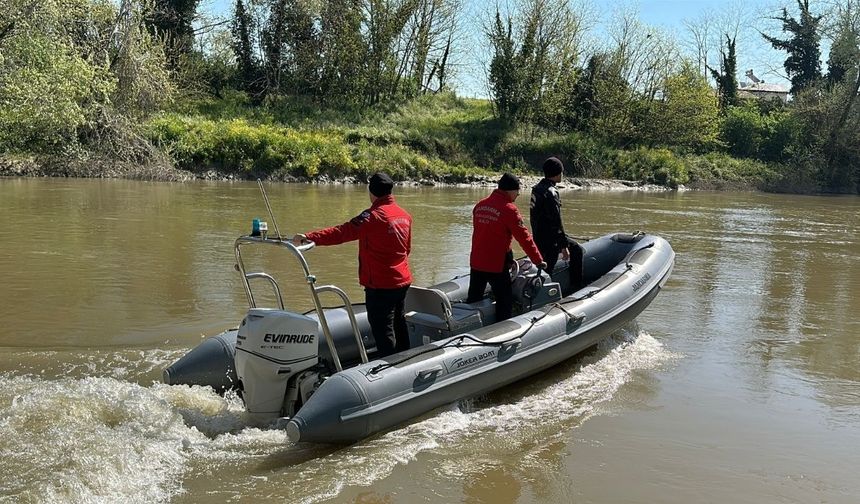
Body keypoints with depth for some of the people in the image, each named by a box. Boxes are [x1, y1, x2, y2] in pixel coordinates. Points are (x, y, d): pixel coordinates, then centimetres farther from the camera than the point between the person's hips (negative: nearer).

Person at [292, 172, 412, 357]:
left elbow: (341, 233, -26)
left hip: (380, 285, -8)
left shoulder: (373, 217, -18)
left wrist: (308, 237, -28)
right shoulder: (405, 215, 6)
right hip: (402, 281, 8)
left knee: (383, 330, -1)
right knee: (398, 323, 22)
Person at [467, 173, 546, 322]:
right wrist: (538, 260, -6)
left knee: (473, 299, 17)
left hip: (476, 262, 7)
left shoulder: (480, 205, 7)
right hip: (496, 265, -7)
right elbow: (523, 237, -14)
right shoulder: (509, 209, -15)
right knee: (505, 301, 6)